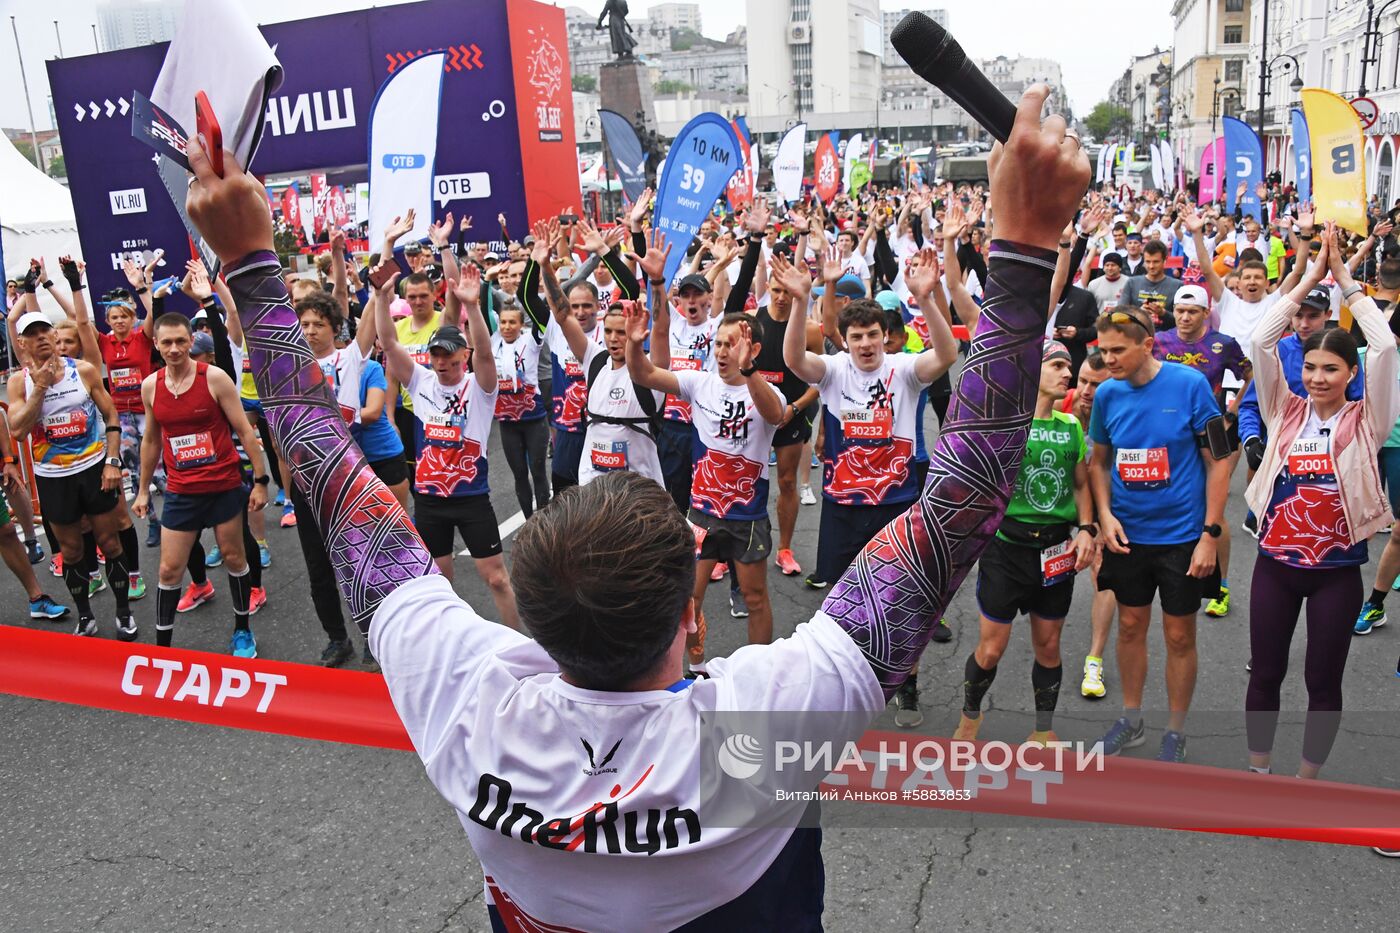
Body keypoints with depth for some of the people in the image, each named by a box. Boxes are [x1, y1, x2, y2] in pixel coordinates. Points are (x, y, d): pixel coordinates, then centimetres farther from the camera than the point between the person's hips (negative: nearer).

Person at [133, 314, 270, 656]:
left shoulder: (214, 378, -9)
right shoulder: (150, 386, 2)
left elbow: (245, 431, -6)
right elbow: (151, 440, 14)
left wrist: (260, 480, -9)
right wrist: (143, 490, 15)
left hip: (225, 485, -2)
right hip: (180, 492, 3)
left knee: (234, 558, 9)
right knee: (169, 569, 3)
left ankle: (242, 631, 26)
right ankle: (162, 645, 15)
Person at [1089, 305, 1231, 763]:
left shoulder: (1190, 384, -14)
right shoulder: (1107, 394, -3)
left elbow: (1218, 461, -10)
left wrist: (1210, 534, -14)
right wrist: (1105, 515, -6)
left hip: (1182, 533, -3)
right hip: (1127, 533, 4)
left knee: (1179, 636, 8)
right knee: (1131, 626, 15)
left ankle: (1175, 733, 26)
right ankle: (1131, 720, 33)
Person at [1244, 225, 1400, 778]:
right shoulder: (1286, 412, 1)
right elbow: (1262, 341, -7)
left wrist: (1343, 278, -12)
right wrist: (1310, 277, -7)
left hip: (1337, 567, -2)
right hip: (1276, 561, 2)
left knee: (1323, 680, 9)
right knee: (1265, 672, 11)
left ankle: (1305, 782, 25)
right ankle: (1258, 771, 28)